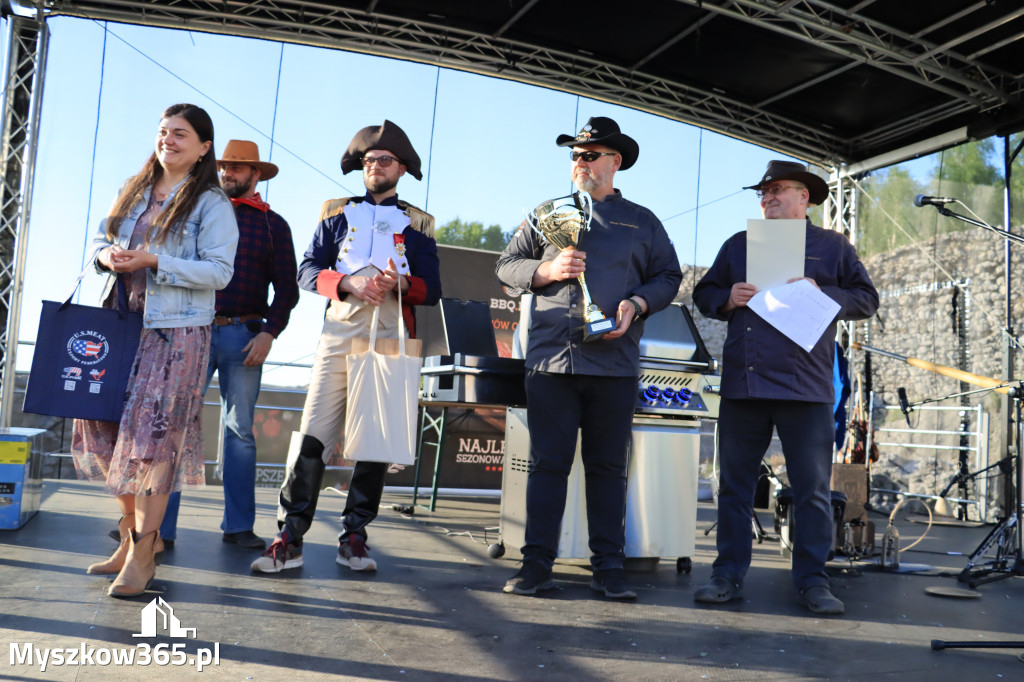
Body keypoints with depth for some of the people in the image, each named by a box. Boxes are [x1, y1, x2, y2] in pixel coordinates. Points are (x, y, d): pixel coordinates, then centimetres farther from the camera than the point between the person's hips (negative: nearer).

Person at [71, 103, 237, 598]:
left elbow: (219, 272, -11)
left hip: (177, 332, -6)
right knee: (107, 426, 6)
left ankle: (142, 555, 2)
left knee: (154, 433, -7)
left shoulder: (212, 204, -3)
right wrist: (107, 256, -3)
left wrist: (153, 260, -18)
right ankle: (135, 532, 23)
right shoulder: (133, 191, 17)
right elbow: (99, 238, 21)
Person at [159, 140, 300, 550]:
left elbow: (286, 286, 6)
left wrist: (268, 334, -6)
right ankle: (159, 526, 0)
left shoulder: (273, 225, 10)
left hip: (244, 336, 0)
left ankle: (238, 525, 13)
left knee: (240, 430, 4)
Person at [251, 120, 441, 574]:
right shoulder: (338, 213, 18)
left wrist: (400, 283, -12)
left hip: (392, 340, 1)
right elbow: (307, 271, 9)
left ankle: (354, 537, 10)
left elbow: (432, 290, 10)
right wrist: (349, 283, -10)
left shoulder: (417, 224, 16)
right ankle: (290, 538, -4)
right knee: (314, 433, -8)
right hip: (340, 334, 0)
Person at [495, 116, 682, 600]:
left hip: (614, 361, 0)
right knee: (547, 462, 0)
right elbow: (506, 265, 15)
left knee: (608, 467, 4)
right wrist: (547, 270, -5)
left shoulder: (642, 221, 15)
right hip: (551, 358, 0)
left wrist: (636, 305, -6)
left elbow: (668, 277, 13)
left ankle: (609, 567, 11)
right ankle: (537, 564, 6)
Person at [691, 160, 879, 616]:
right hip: (741, 385, 2)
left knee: (813, 488, 1)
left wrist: (821, 293, -8)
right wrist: (728, 298, -2)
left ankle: (812, 581, 12)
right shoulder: (738, 245, 18)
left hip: (805, 388, -2)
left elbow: (866, 300, 8)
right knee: (734, 484, 5)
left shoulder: (833, 246, 12)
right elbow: (703, 295, 20)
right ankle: (728, 576, 14)